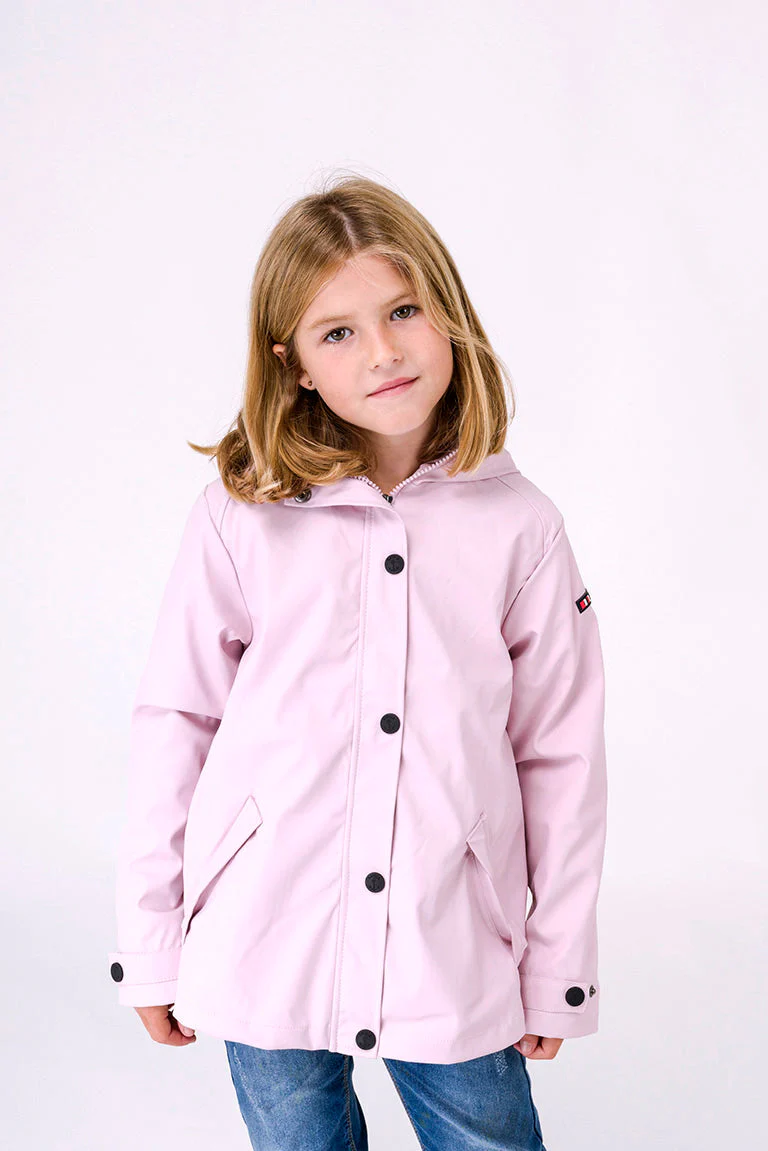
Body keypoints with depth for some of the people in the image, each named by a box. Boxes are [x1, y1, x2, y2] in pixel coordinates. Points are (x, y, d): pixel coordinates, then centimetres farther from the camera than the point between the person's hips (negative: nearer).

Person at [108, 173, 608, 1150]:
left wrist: (558, 969, 7)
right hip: (263, 959, 0)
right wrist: (150, 949, 3)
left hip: (456, 966, 1)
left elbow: (561, 757, 3)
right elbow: (172, 723, 0)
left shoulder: (519, 527, -2)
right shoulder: (242, 519, -5)